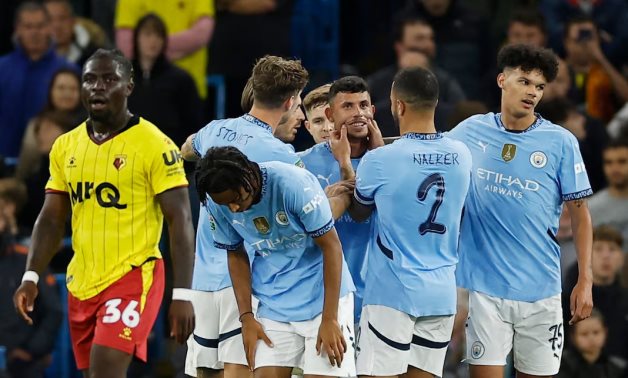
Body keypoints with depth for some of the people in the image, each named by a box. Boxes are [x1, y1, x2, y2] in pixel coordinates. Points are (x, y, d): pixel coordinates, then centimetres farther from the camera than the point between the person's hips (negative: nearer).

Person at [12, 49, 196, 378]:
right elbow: (51, 220, 14)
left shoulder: (155, 145, -8)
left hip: (133, 277, -7)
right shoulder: (65, 147, 10)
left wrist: (182, 295, -16)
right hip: (81, 284, 7)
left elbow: (180, 222, -10)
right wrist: (31, 277, 1)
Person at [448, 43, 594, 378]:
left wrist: (585, 281, -4)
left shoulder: (560, 142, -2)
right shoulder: (470, 132, 2)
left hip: (540, 289, 0)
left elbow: (579, 214, 1)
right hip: (484, 286, 0)